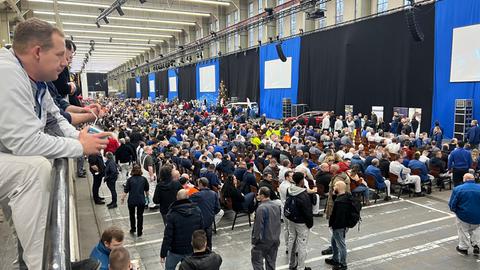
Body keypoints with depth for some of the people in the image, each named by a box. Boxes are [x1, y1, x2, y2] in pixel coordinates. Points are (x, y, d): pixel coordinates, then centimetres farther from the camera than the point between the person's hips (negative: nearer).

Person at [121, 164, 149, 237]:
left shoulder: (130, 179, -10)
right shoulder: (144, 179, -5)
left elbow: (126, 191, -11)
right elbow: (146, 190, 5)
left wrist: (122, 198, 1)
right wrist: (147, 196, 22)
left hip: (131, 200, 0)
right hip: (141, 200, 1)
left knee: (132, 215, 22)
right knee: (140, 216, 12)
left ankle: (133, 229, 33)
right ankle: (139, 232, 16)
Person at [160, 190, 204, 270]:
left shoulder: (172, 214, -18)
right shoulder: (197, 211, -8)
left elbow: (168, 236, -17)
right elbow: (201, 231, 0)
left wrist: (163, 253, -7)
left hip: (176, 250, -3)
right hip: (192, 250, 3)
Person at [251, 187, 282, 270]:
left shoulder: (261, 208, -22)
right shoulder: (277, 206, 2)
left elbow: (258, 226, -20)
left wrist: (254, 241, -10)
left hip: (263, 241, -7)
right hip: (275, 240, 7)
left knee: (257, 261, 5)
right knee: (271, 262, 16)